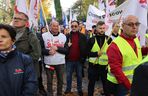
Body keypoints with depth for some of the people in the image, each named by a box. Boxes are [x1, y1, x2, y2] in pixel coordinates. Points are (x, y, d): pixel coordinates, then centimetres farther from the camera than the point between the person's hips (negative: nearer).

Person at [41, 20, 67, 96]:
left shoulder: (63, 36, 4)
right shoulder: (44, 36, -2)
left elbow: (66, 50, -1)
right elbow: (40, 49, -2)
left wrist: (57, 48, -15)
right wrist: (48, 51, -19)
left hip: (60, 62, 2)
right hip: (48, 63, -1)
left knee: (60, 80, 12)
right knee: (49, 81, 9)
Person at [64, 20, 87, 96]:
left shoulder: (83, 36, 1)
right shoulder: (67, 36, 3)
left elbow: (85, 48, 1)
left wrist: (84, 58, -5)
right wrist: (67, 46, -14)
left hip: (79, 60, -1)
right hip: (69, 60, 1)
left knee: (79, 76, 12)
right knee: (68, 76, 11)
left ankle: (79, 90, 27)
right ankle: (68, 89, 28)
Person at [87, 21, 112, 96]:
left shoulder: (109, 39, 1)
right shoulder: (92, 40, -2)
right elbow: (87, 52, -4)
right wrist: (96, 53, -18)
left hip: (105, 66, 1)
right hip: (93, 66, 0)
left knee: (106, 83, 13)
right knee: (91, 83, 13)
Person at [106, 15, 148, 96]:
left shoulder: (136, 39, 3)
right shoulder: (115, 45, -21)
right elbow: (115, 69, -21)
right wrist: (128, 86, -21)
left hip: (136, 83, 7)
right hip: (121, 85, -7)